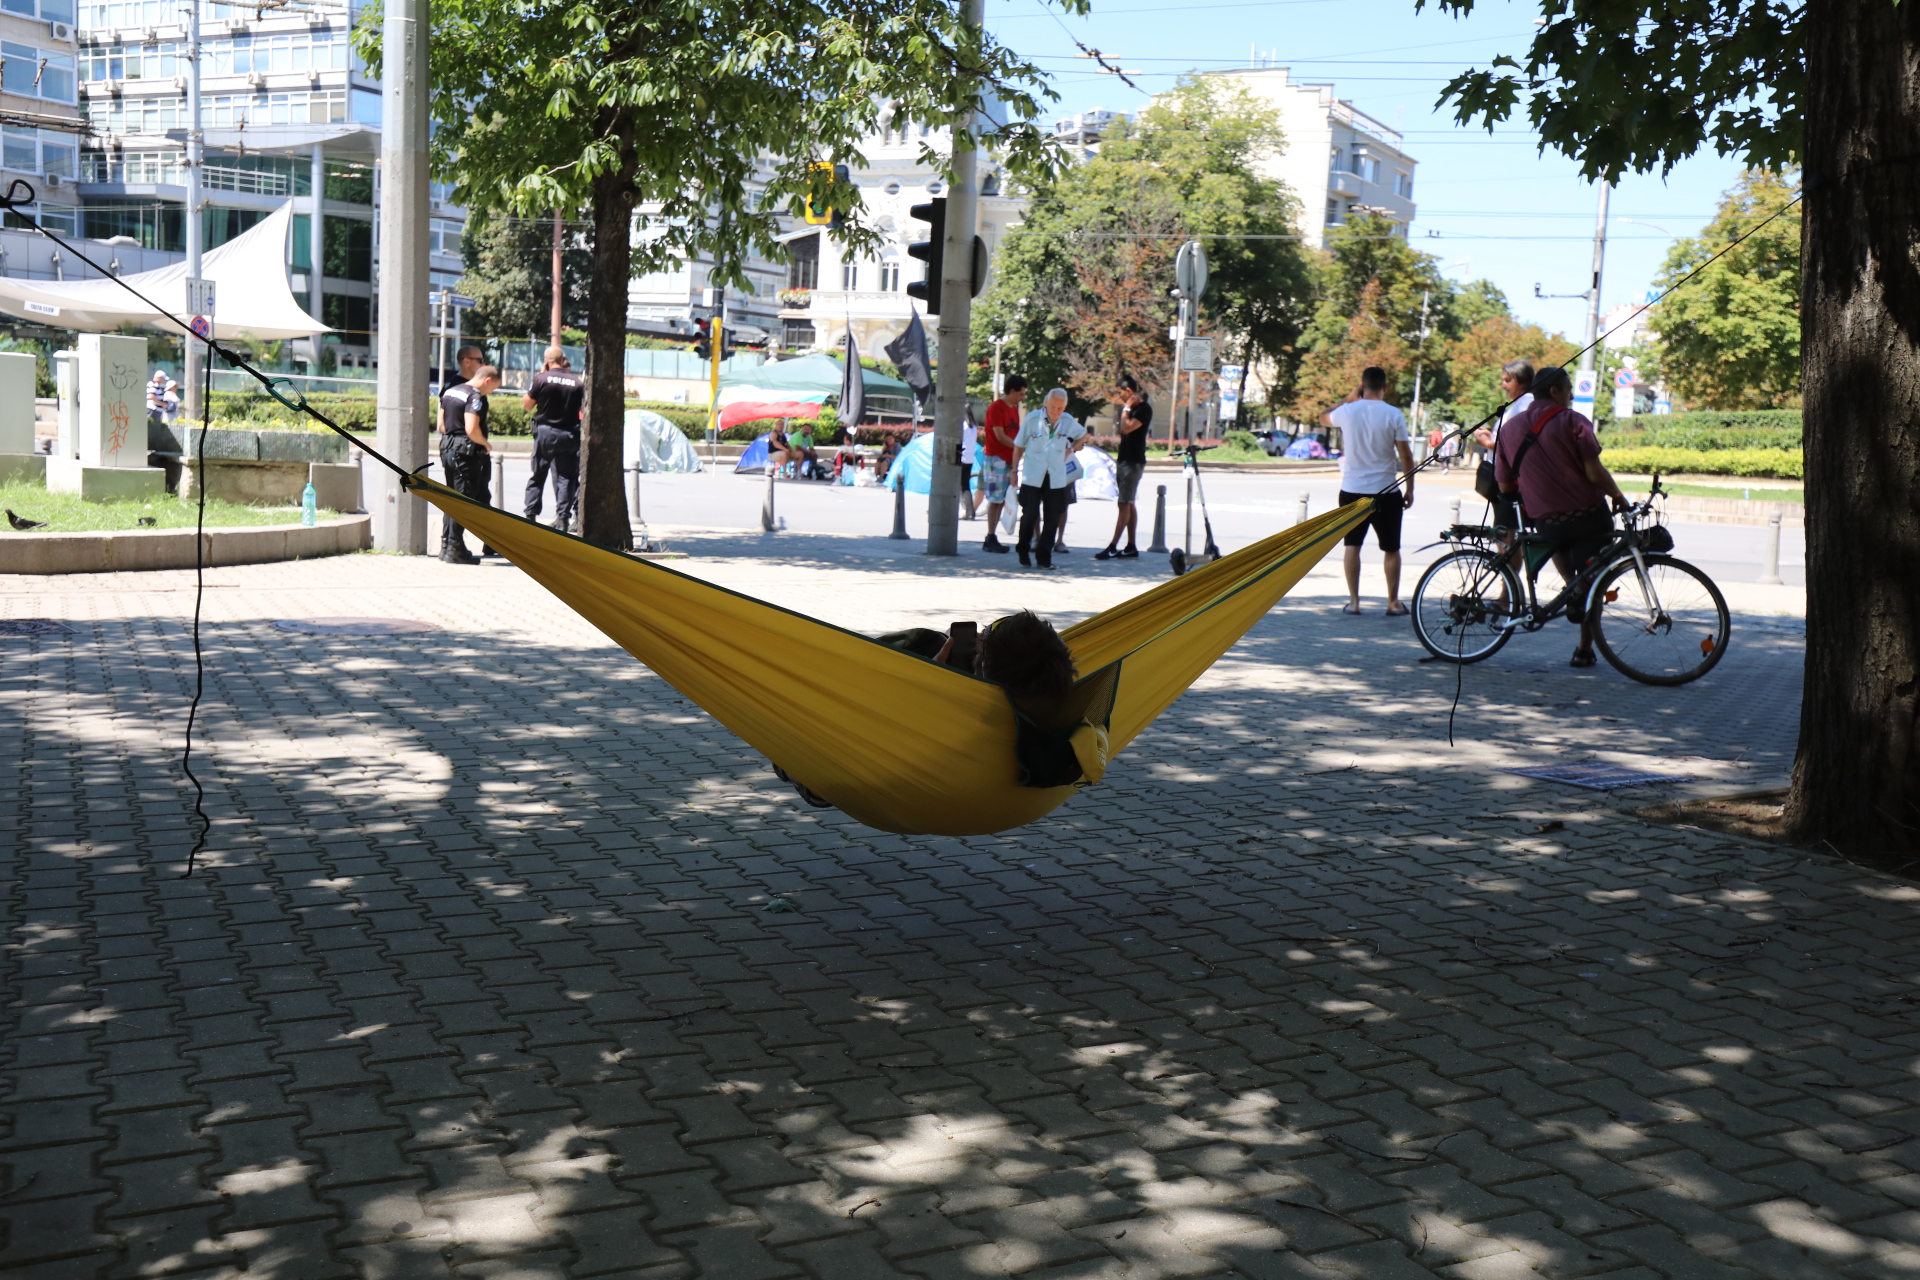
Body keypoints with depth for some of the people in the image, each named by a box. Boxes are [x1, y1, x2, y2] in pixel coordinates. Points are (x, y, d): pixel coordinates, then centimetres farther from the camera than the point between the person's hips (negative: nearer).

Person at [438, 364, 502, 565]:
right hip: (466, 453, -9)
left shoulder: (449, 392, 13)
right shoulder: (475, 397, -15)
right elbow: (471, 429, -25)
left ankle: (446, 546, 20)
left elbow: (441, 425, 16)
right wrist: (486, 444, -9)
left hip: (448, 449, 9)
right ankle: (455, 550, -2)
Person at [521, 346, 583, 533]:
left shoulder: (542, 379, -7)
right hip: (569, 435, 1)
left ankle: (530, 515, 8)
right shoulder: (577, 382, -1)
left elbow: (527, 405, 2)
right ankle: (563, 517, -1)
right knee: (565, 476, 4)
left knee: (538, 475, 8)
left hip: (545, 432, -1)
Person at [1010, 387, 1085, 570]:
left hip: (1056, 478, 2)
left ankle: (1044, 557, 8)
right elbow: (1019, 445, 3)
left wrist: (1070, 450, 11)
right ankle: (1023, 550, 19)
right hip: (1032, 477, -2)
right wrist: (1015, 469, 3)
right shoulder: (1033, 418, -6)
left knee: (1052, 518, -1)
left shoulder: (1068, 421, 1)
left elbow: (1083, 435, 23)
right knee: (1030, 514, -4)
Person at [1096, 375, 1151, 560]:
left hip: (1133, 462, -10)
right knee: (1129, 504, 9)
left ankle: (1113, 548, -13)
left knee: (1125, 504, -10)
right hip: (1124, 460, 10)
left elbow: (1127, 427, -25)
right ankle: (1132, 546, 11)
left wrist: (1126, 408, -15)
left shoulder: (1144, 409, -13)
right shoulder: (1132, 408, 16)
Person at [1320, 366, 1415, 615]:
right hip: (1385, 491, -1)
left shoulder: (1348, 411, -2)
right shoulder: (1394, 415, -7)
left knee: (1352, 545, 9)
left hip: (1352, 490, 1)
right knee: (1390, 549, 9)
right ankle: (1393, 602, 11)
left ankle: (1353, 601, 7)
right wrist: (1410, 489, 3)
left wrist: (1349, 399, 24)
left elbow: (1323, 418, 20)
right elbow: (1405, 456, -5)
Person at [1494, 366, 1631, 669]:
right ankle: (1585, 650, 14)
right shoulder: (1572, 421, -9)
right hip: (1587, 515, -4)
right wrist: (1618, 496, 1)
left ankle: (1571, 587, 12)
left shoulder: (1509, 428, 5)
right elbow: (1594, 472, -16)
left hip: (1544, 521, 4)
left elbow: (1504, 487, 7)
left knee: (1559, 540, 37)